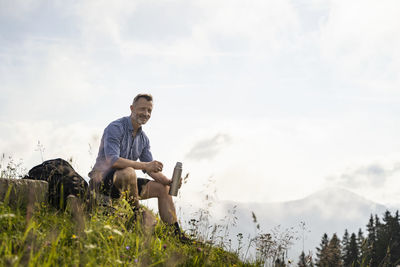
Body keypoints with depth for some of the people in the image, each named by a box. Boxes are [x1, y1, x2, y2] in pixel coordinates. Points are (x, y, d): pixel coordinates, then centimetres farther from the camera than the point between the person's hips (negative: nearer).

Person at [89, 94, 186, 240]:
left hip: (122, 182, 9)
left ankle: (176, 233, 4)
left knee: (163, 188, 2)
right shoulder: (115, 128, -16)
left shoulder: (143, 138, 10)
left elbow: (152, 169, 10)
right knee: (128, 172, -38)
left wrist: (168, 181, -10)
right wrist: (144, 165, -33)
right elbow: (112, 160, -29)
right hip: (102, 179, -8)